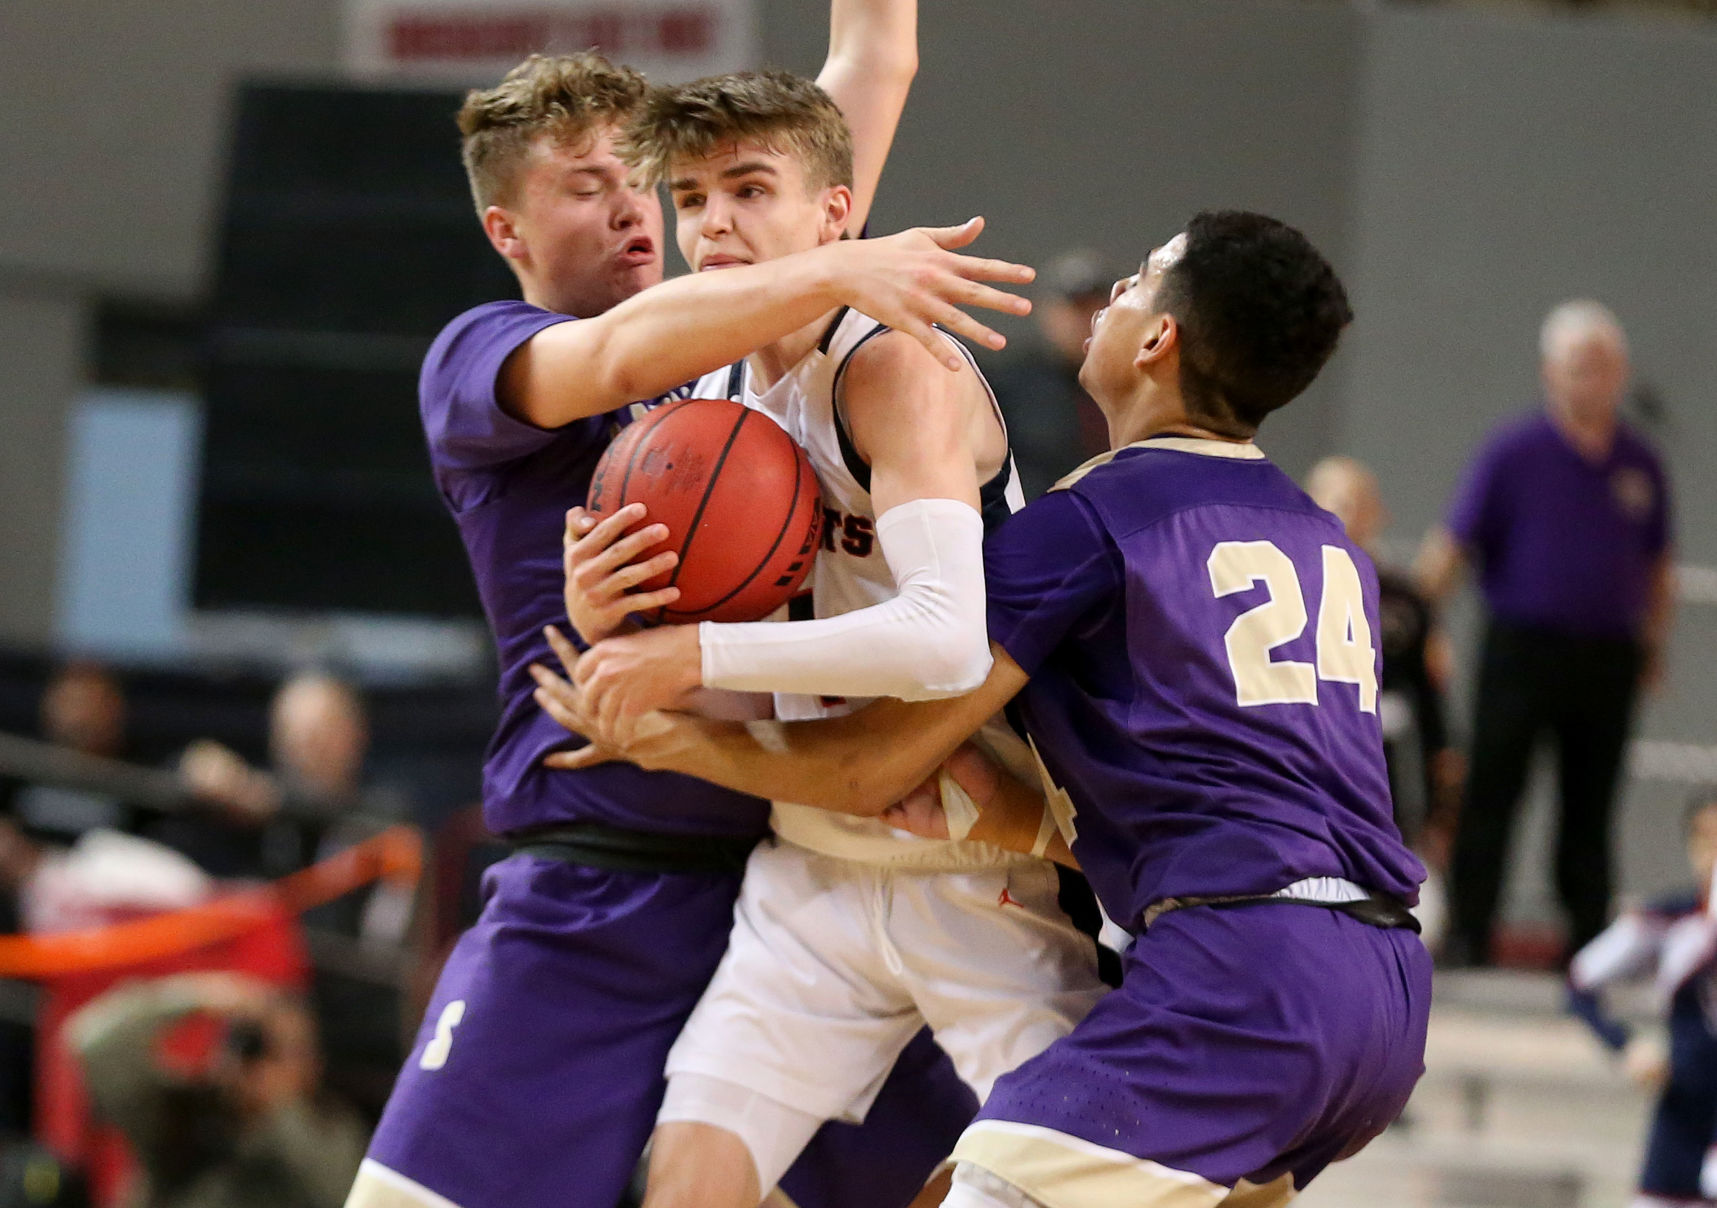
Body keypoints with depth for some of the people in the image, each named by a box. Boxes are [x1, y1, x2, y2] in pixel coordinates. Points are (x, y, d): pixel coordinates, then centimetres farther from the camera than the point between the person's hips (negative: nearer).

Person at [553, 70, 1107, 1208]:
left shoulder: (898, 371, -18)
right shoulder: (709, 402, 7)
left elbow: (948, 640, -33)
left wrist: (697, 653, -29)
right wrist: (602, 624, -9)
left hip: (988, 874, -7)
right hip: (815, 870, 7)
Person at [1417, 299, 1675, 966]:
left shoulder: (1639, 464, 11)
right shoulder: (1512, 452, -2)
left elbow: (1656, 564, 20)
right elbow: (1453, 543, -5)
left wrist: (1654, 642, 14)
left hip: (1607, 656, 3)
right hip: (1523, 647, -3)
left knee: (1590, 808, 7)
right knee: (1492, 795, -5)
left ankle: (1589, 939, 11)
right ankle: (1467, 933, -2)